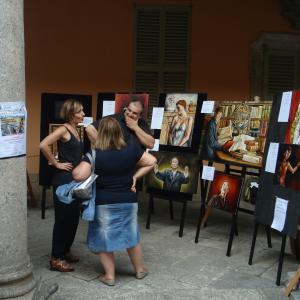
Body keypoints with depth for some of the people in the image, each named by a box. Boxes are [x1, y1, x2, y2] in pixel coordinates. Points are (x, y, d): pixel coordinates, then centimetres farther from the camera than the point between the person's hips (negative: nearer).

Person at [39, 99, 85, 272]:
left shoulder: (76, 130, 12)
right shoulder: (63, 129, -13)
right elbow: (43, 145, -26)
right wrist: (56, 164, -18)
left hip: (75, 178, 9)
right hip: (64, 179, -9)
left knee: (73, 217, 14)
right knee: (63, 218, -2)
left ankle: (65, 251, 28)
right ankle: (56, 258, 9)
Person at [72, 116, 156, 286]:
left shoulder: (95, 154, -16)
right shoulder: (131, 149, -7)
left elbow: (78, 176, -22)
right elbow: (152, 162, 0)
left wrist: (81, 165, -2)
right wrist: (135, 176, 2)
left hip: (104, 203, -3)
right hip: (128, 201, 3)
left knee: (103, 237, 12)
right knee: (131, 235, 19)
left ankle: (109, 275, 17)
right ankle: (140, 269, 33)